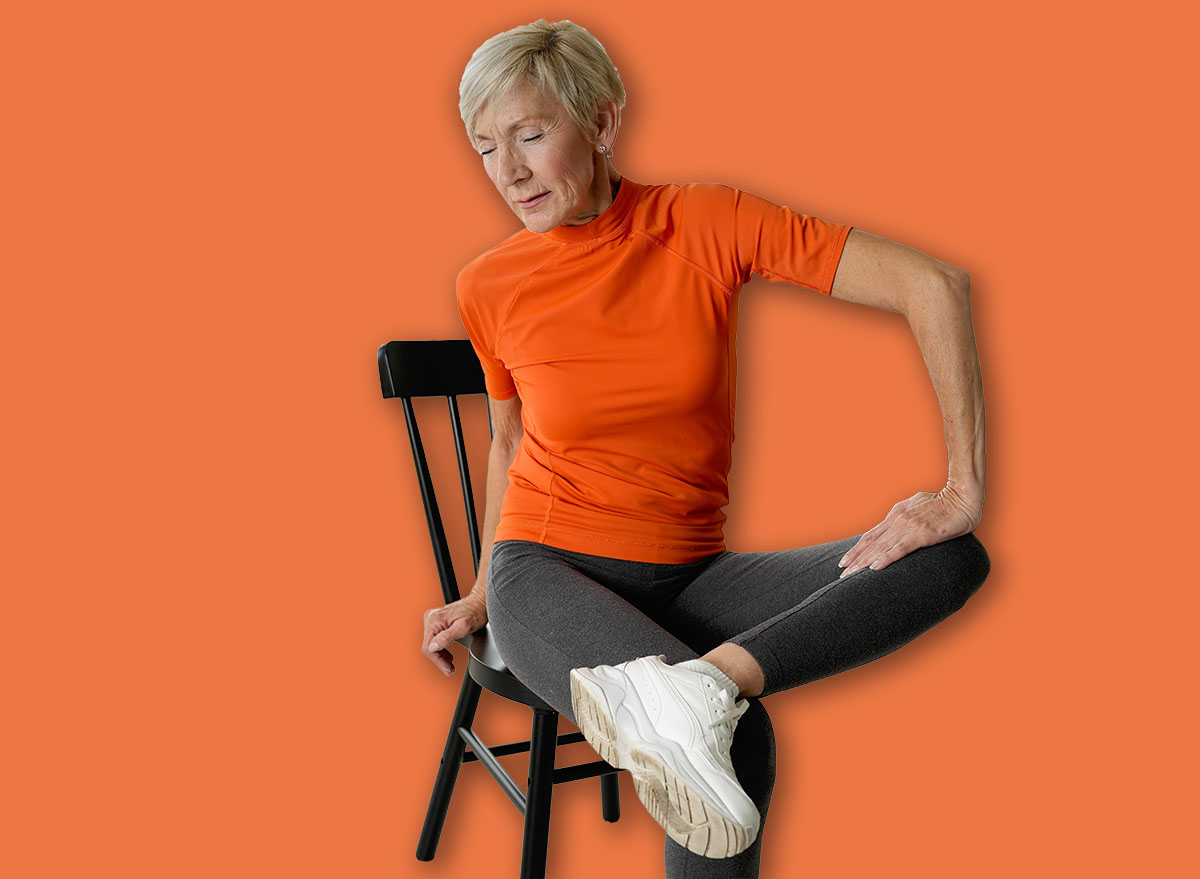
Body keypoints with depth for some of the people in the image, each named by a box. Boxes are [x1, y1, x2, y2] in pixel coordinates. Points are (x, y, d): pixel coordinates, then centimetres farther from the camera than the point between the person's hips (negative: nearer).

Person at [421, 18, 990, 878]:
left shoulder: (708, 222, -10)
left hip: (684, 577, 3)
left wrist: (964, 489, -22)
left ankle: (701, 681, -39)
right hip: (548, 574, -3)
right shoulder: (489, 287, -3)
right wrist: (482, 595, 14)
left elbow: (934, 284, -15)